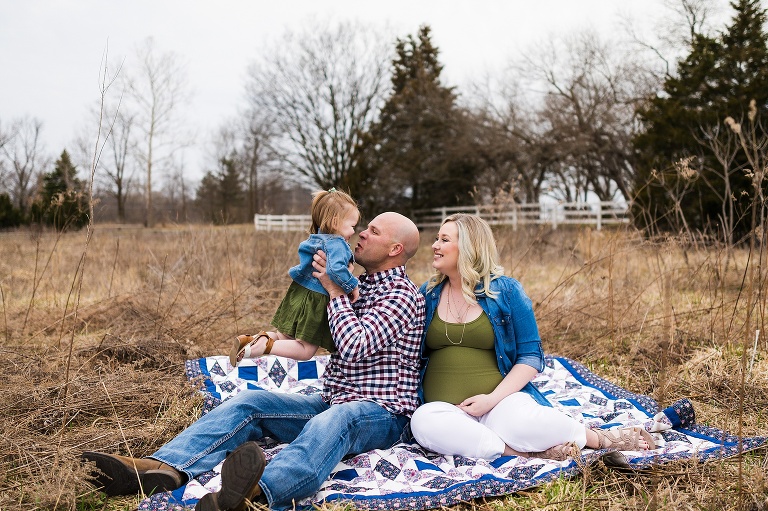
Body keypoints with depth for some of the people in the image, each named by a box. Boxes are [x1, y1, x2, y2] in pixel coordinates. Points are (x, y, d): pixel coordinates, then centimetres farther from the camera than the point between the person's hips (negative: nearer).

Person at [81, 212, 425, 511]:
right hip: (331, 402, 9)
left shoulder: (403, 295, -7)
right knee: (249, 403, -11)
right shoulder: (361, 284, 21)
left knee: (333, 421, -42)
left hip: (381, 414, -8)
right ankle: (165, 468, -32)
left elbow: (354, 346, -21)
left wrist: (336, 292, -10)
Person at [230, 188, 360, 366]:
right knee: (306, 351, 1)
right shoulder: (336, 244, -20)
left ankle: (249, 340, 5)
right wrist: (352, 285, -24)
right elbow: (335, 269, -37)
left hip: (299, 294, 9)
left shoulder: (316, 240, 10)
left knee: (283, 337, 22)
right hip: (315, 302, -9)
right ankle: (265, 345, -13)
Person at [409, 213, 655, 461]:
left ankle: (598, 437, -8)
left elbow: (530, 357, 0)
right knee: (423, 421, -33)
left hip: (501, 401, -2)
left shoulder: (506, 291, 2)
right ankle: (525, 452, -26)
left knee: (517, 421, -37)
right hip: (445, 410, 2)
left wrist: (492, 399, -13)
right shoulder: (428, 294, 10)